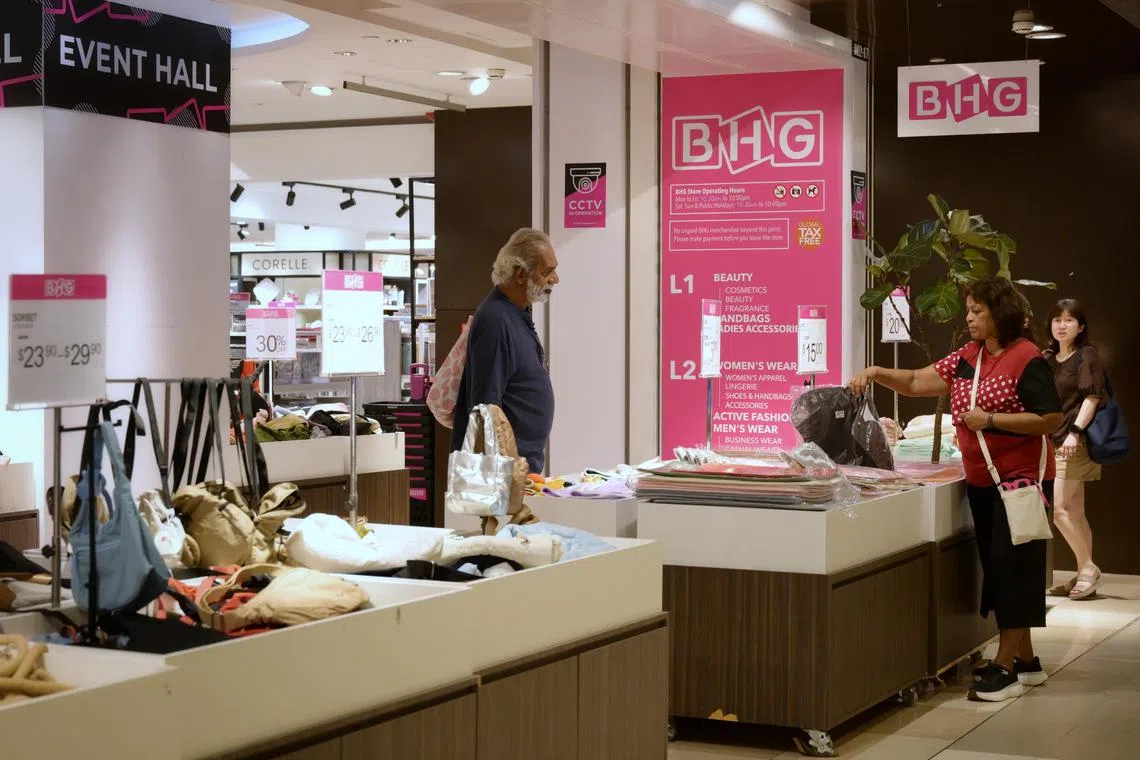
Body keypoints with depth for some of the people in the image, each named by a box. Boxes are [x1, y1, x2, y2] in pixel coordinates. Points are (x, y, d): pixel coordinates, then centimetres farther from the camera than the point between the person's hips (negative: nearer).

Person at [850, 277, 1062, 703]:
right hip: (982, 480, 8)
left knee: (1012, 567, -6)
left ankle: (1006, 668, -3)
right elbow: (918, 383, 7)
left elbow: (1051, 420, -17)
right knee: (996, 567, 12)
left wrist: (990, 420, -21)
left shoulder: (1027, 359, -14)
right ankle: (1025, 660, 22)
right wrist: (877, 374, -8)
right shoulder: (968, 357, 9)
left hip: (1020, 479, -8)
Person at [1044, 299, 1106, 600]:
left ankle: (1087, 567, -3)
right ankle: (1085, 576, 13)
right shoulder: (1048, 359, 13)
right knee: (1074, 513, 9)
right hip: (1055, 443, 7)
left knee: (1056, 507, -13)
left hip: (1076, 443, -7)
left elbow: (1092, 398, -14)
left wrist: (1075, 432, -22)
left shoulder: (1087, 356, -6)